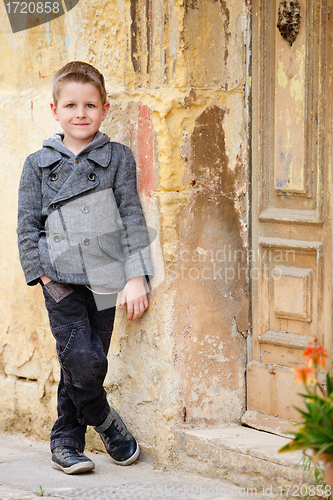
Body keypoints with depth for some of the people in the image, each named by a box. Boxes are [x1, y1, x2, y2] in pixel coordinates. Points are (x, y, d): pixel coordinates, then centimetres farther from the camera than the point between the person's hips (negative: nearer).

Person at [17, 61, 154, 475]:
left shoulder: (118, 158, 6)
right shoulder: (38, 164, 7)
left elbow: (132, 218, 5)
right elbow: (28, 224, 8)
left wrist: (136, 277, -1)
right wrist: (41, 272, -2)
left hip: (104, 280, 1)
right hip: (61, 278, -1)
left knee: (85, 366, 4)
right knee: (83, 359, -16)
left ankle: (66, 441, 21)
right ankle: (106, 424, 10)